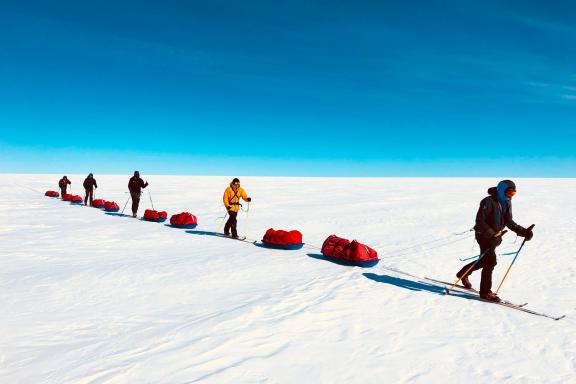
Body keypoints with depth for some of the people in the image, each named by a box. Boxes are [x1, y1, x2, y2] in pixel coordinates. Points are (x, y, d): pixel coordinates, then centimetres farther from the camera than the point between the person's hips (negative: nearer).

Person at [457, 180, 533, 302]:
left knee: (485, 261, 17)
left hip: (494, 236, 9)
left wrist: (524, 232, -2)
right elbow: (479, 221, -23)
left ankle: (463, 273, 38)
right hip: (484, 235, -9)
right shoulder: (489, 201, -19)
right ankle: (485, 292, -1)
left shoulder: (506, 204, 7)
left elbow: (509, 222, 11)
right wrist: (491, 234, -33)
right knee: (490, 261, -12)